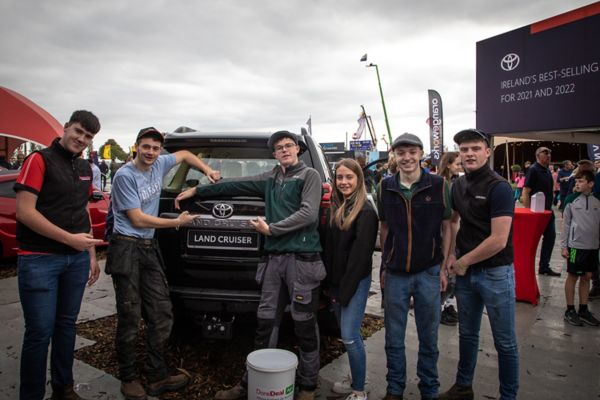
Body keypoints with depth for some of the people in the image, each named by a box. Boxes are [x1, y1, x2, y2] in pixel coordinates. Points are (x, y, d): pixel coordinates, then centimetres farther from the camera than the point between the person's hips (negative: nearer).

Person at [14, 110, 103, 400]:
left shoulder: (85, 168, 14)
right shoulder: (40, 159, -7)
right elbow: (24, 212, -14)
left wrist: (92, 255, 17)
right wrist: (70, 238, -17)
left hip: (77, 259, 6)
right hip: (39, 259, -6)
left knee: (67, 324, 15)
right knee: (40, 331, -2)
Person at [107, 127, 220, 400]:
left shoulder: (159, 165, 7)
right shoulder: (125, 176, -11)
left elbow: (185, 154, 27)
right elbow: (137, 219, -12)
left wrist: (207, 170, 12)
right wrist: (178, 222, -6)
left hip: (149, 248, 7)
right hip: (126, 249, -7)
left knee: (161, 314, 6)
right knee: (130, 317, 0)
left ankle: (157, 377, 18)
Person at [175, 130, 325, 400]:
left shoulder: (309, 176, 0)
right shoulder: (271, 179, 16)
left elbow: (308, 214, -13)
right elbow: (235, 185, 21)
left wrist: (270, 229, -10)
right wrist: (197, 191, 26)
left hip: (302, 259, -5)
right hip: (274, 259, 5)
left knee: (305, 326, 4)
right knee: (265, 323, 10)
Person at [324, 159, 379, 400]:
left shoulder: (365, 211, -14)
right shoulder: (335, 208, 10)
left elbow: (360, 254, -17)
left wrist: (345, 289, -16)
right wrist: (331, 284, 8)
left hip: (356, 282, -7)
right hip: (336, 281, 7)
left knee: (349, 336, -5)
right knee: (347, 335, 15)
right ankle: (355, 381, 30)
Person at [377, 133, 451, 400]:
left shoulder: (438, 185, -4)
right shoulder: (386, 187, 2)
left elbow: (446, 227, 2)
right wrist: (384, 264, 8)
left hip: (429, 273, -1)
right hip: (395, 274, 2)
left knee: (429, 337, 13)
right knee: (394, 338, 12)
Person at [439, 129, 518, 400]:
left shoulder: (499, 187, -16)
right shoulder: (458, 186, 4)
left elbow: (498, 240, -21)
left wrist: (463, 261, -11)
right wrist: (451, 255, 7)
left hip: (495, 272, -6)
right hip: (465, 272, 6)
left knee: (505, 342, 9)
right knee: (467, 334, 20)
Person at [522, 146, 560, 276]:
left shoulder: (548, 171, 12)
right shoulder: (533, 170, -13)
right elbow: (525, 192, -18)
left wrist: (550, 208, 15)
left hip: (547, 211, 9)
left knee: (550, 236, 12)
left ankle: (544, 267, 24)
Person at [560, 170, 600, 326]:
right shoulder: (572, 201, -5)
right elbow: (566, 225, -2)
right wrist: (563, 246, -4)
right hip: (575, 245, -3)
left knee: (587, 277, 12)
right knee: (572, 277, 4)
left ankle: (583, 310, 23)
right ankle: (570, 310, 14)